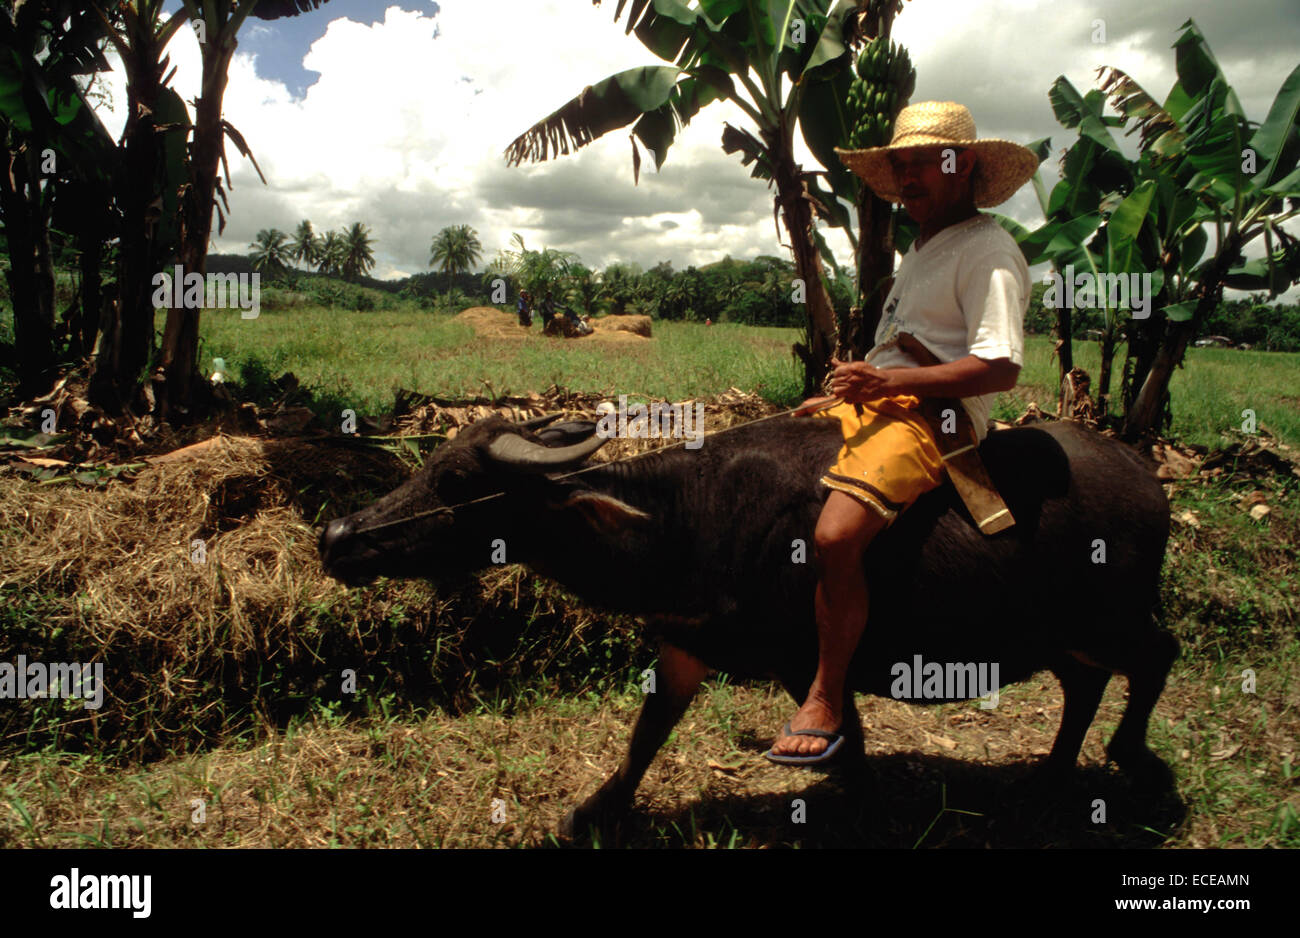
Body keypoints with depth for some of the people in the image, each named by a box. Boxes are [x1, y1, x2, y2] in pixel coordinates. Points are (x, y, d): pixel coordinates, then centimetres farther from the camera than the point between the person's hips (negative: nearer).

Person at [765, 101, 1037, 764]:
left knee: (835, 536, -30)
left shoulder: (987, 250, -6)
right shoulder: (924, 249, 24)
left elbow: (1001, 366, -18)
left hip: (932, 415, -10)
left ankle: (826, 698, -12)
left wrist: (890, 380, -23)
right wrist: (845, 396, 16)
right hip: (875, 404, 10)